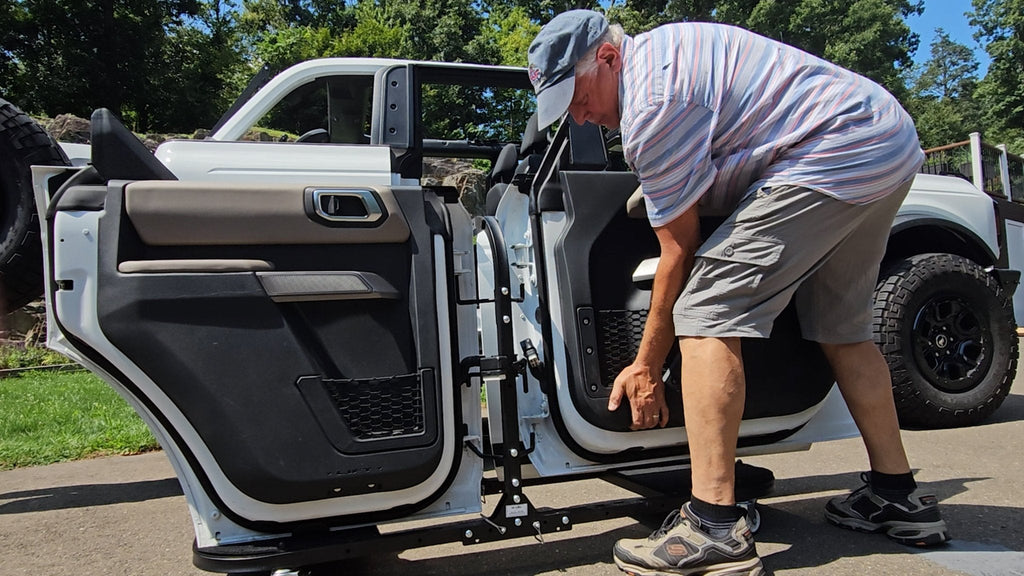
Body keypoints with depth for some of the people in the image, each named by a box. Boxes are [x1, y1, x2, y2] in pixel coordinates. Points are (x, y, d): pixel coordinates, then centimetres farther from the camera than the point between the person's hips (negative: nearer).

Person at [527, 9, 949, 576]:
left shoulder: (651, 102, -16)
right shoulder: (660, 47, 14)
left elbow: (680, 250, -13)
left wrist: (646, 368, -5)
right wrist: (656, 191, 20)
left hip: (838, 154, -11)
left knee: (707, 311, -15)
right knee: (840, 330, 19)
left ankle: (714, 529, -17)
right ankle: (899, 498, 27)